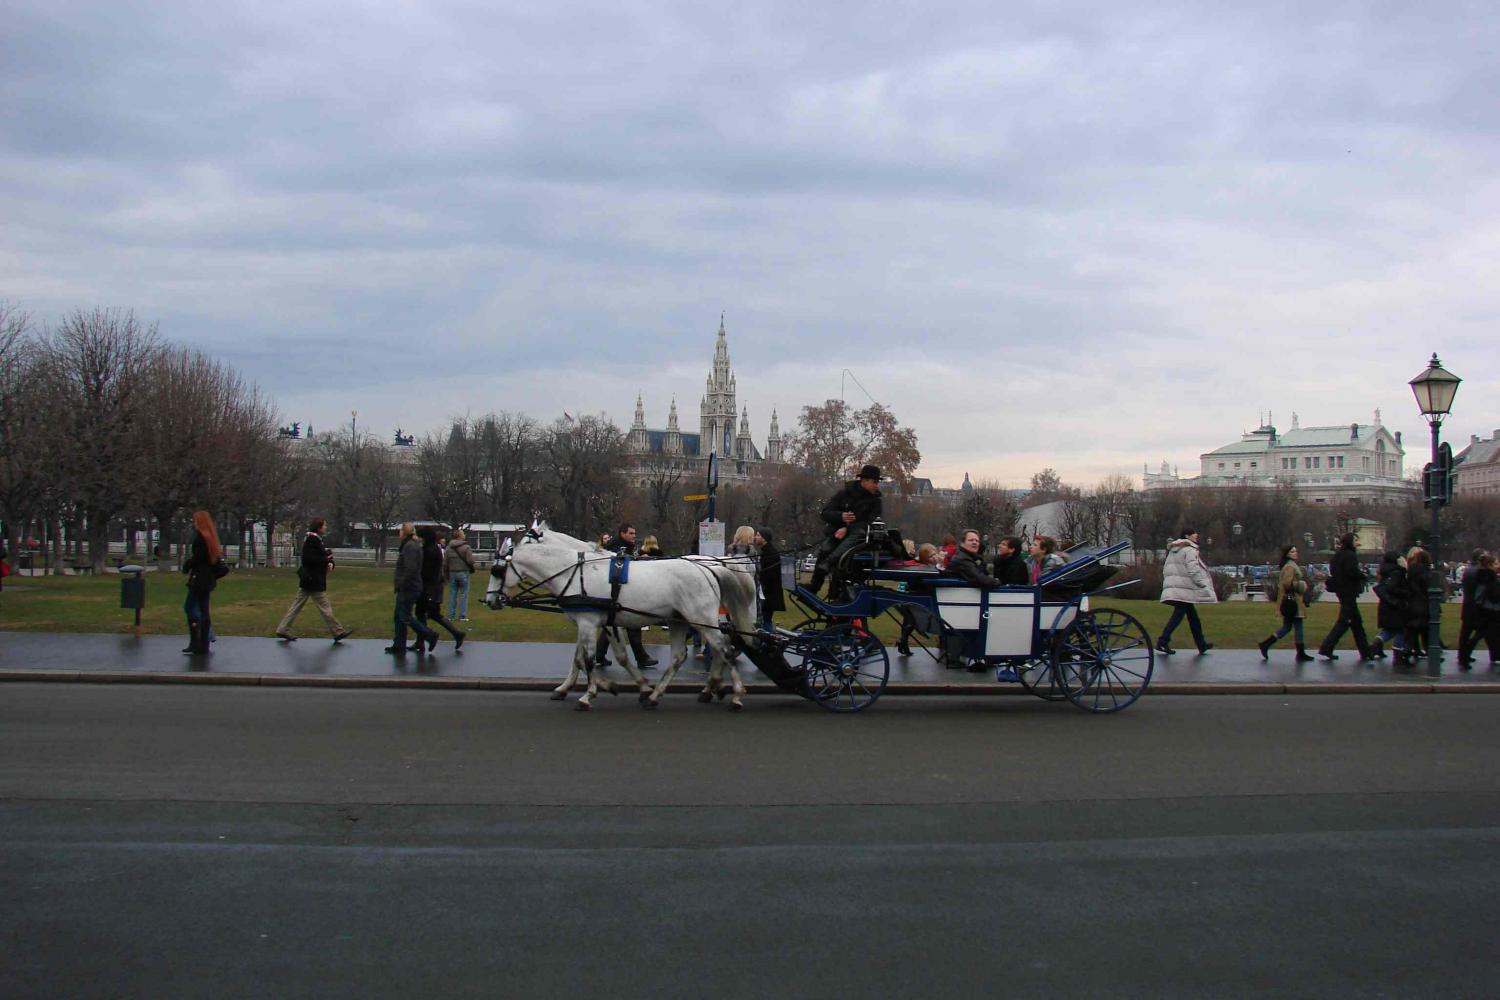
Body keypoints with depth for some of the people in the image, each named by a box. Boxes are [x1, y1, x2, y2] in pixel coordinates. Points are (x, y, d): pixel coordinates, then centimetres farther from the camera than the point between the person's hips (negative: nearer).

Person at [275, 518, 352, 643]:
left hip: (308, 581, 10)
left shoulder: (316, 539, 15)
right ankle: (338, 632, 4)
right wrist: (326, 560, -15)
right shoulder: (312, 539, -16)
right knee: (325, 607, -2)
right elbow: (309, 558, -24)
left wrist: (330, 563, -4)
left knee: (297, 605, 11)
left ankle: (283, 629, 13)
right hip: (314, 581, -10)